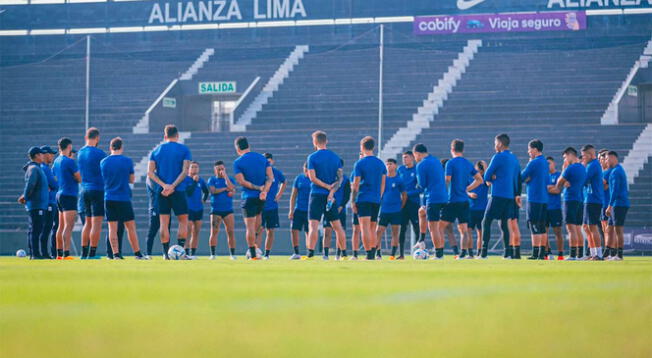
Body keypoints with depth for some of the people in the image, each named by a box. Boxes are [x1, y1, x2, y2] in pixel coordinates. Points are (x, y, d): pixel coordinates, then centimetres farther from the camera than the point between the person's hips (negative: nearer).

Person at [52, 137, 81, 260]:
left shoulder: (57, 161, 11)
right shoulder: (69, 161, -13)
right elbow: (80, 178, -11)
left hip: (60, 195, 9)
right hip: (69, 195, -9)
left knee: (61, 226, 14)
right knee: (69, 226, -13)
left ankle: (59, 253, 17)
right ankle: (66, 253, -20)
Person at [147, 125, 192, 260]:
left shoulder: (156, 150, 9)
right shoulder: (184, 150, 3)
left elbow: (150, 172, 0)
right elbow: (185, 171, -9)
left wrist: (164, 185, -9)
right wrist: (173, 186, -13)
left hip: (161, 192, 2)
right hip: (178, 191, -2)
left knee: (164, 222, 4)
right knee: (183, 221, 6)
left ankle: (166, 253, 0)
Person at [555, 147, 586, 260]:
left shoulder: (570, 168, -11)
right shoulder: (583, 168, 14)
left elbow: (559, 184, -2)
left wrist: (563, 170, 9)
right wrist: (567, 183, 2)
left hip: (570, 199, -8)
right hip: (580, 200, 8)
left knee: (571, 228, -9)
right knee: (578, 229, 11)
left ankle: (572, 254, -13)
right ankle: (579, 254, 10)